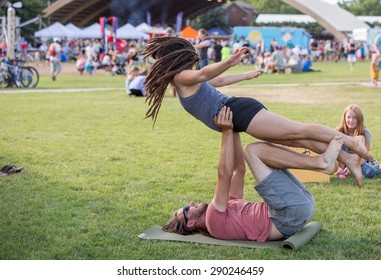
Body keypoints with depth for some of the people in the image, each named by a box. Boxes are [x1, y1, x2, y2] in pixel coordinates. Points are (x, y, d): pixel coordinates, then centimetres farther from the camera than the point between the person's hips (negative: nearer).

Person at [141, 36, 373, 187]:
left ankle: (351, 141, -12)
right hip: (237, 115, 9)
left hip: (239, 111, -9)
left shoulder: (181, 77, -3)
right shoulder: (187, 80, 25)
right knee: (298, 140, 5)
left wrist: (228, 63, -43)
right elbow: (219, 80, 39)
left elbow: (204, 74, -25)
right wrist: (247, 75, 53)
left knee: (297, 132, -12)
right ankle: (347, 159, 4)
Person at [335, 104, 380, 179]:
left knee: (370, 172, -32)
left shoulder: (365, 133, -18)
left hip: (359, 161, 0)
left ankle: (376, 167, 3)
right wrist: (341, 168, -36)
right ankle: (345, 170, -23)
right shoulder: (339, 131, -16)